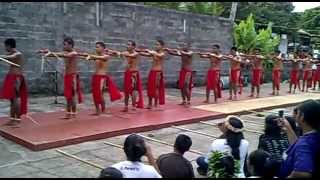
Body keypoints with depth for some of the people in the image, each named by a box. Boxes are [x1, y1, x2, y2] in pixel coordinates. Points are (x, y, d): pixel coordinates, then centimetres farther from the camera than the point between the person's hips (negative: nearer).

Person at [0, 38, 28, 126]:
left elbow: (9, 57, -28)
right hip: (11, 77, 9)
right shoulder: (11, 54, 16)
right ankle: (12, 118, 17)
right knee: (12, 98, 11)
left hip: (16, 77, -9)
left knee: (16, 97, -7)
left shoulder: (18, 54, -12)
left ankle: (18, 119, -4)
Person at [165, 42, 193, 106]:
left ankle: (188, 102, -5)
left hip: (188, 71, -7)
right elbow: (172, 53, 3)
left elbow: (187, 54, -28)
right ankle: (184, 101, 18)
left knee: (186, 87, -11)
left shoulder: (190, 52, -6)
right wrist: (168, 50, -14)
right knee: (181, 86, 8)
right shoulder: (181, 53, 9)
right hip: (182, 71, 7)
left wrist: (178, 50, -26)